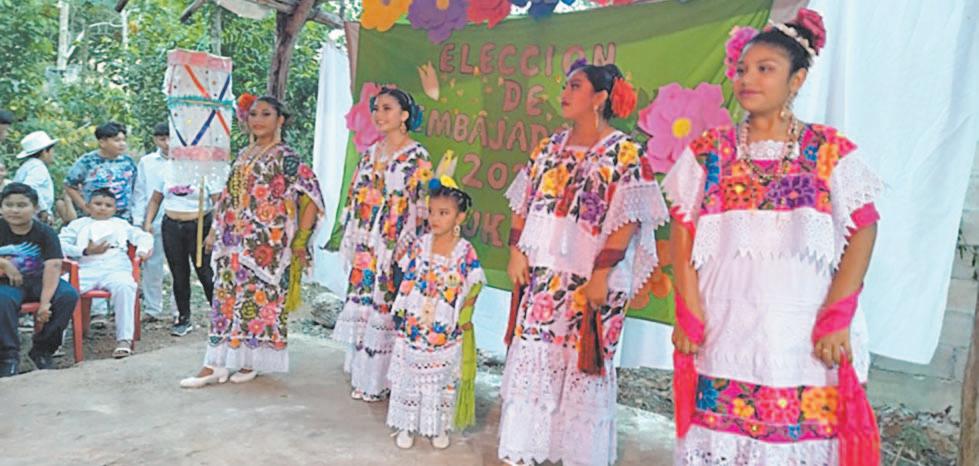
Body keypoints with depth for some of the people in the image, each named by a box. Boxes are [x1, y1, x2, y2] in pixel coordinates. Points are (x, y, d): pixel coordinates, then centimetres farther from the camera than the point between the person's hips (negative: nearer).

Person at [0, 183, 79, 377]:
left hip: (39, 281, 1)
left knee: (69, 294, -27)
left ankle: (42, 349, -9)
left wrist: (45, 301, -28)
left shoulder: (45, 233, -6)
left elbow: (53, 266, -18)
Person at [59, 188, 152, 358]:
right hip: (86, 270, 1)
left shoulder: (121, 224, 31)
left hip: (116, 269, 0)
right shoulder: (78, 224, 26)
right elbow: (60, 243, 11)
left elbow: (143, 236, 22)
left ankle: (124, 339, -36)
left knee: (124, 286, -36)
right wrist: (86, 251, -4)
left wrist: (142, 249, -1)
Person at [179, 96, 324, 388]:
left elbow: (312, 197, -12)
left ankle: (252, 362, 15)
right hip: (236, 245, 7)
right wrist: (217, 231, 16)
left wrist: (300, 239, -11)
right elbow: (230, 198, 20)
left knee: (260, 299, 1)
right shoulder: (244, 155, 14)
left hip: (267, 246, -7)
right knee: (227, 298, 6)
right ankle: (216, 364, 11)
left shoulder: (286, 158, -8)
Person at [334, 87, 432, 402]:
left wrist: (406, 251, -15)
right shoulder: (370, 154, 13)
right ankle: (362, 376, 22)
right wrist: (352, 242, 12)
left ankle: (378, 380, 11)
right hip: (366, 249, 6)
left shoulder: (417, 158, -6)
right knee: (361, 305, 9)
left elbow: (421, 207, -10)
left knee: (386, 309, -3)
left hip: (395, 249, -6)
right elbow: (355, 199, 16)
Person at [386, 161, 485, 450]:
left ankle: (439, 427, 29)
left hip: (446, 331, -1)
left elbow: (473, 286, -3)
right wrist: (402, 311, 3)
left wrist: (464, 315, -6)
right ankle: (406, 426, 25)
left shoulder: (465, 252, -10)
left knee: (442, 381, 11)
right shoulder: (420, 245, -3)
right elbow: (407, 281, 4)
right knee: (408, 378, 9)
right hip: (413, 327, 2)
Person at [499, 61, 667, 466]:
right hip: (540, 277, 6)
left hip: (587, 284, -5)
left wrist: (601, 273, -17)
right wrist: (516, 250, 3)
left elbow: (627, 219, -12)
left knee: (581, 367, 3)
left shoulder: (626, 153, -6)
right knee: (530, 360, 10)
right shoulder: (549, 149, 12)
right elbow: (523, 204, 15)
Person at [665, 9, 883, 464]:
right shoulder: (708, 151, 6)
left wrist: (837, 318, -8)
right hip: (722, 333, 1)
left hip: (805, 338, -1)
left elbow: (863, 231, 1)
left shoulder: (831, 152, 3)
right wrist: (688, 314, -3)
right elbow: (682, 233, 4)